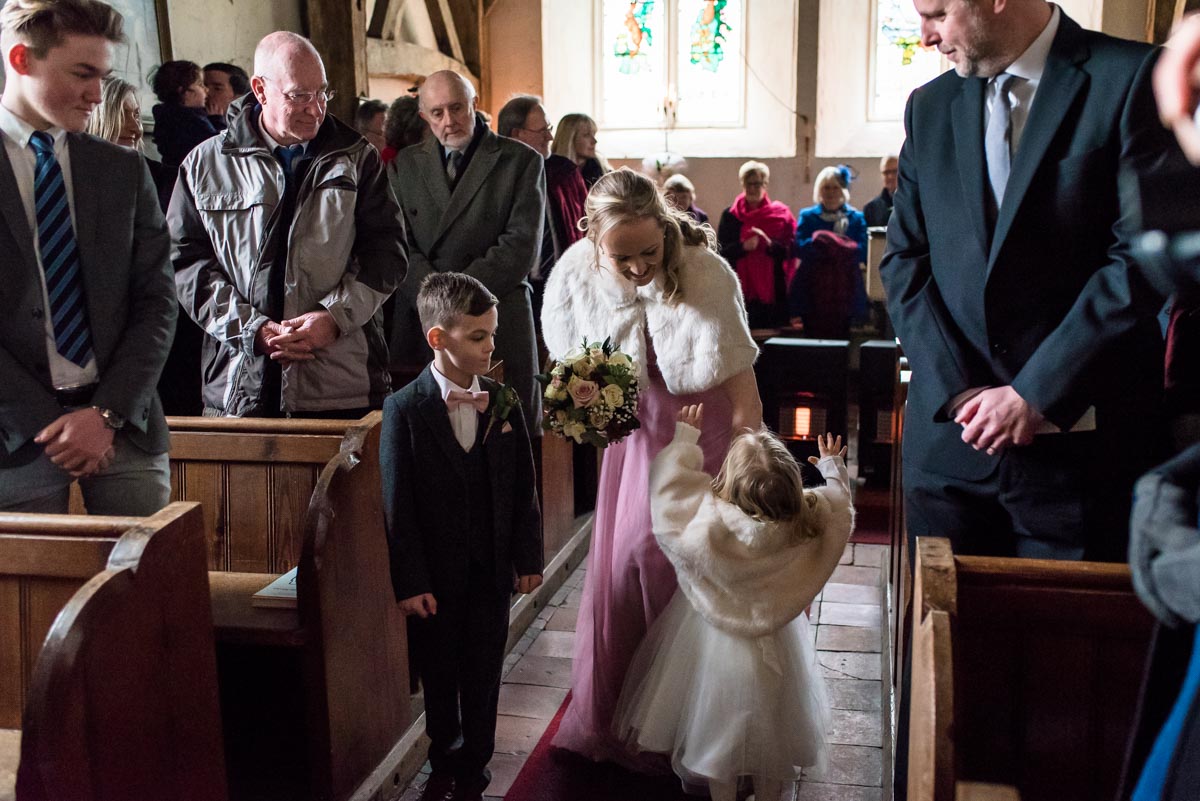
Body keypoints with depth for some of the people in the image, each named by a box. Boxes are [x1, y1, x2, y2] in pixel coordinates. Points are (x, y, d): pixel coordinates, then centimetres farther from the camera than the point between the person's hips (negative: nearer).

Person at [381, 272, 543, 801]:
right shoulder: (405, 410, -13)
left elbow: (522, 489, 2)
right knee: (439, 677, 16)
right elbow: (398, 502, -12)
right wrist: (409, 581, -13)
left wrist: (528, 557, 2)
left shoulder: (503, 403, -4)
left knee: (483, 677, 15)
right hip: (435, 576, -2)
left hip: (492, 571, 2)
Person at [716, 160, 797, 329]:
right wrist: (743, 246, -18)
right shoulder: (730, 216, 8)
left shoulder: (781, 214, 6)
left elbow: (790, 251, -1)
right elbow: (722, 251, 1)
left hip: (772, 290, 0)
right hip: (740, 289, 0)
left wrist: (770, 243, -20)